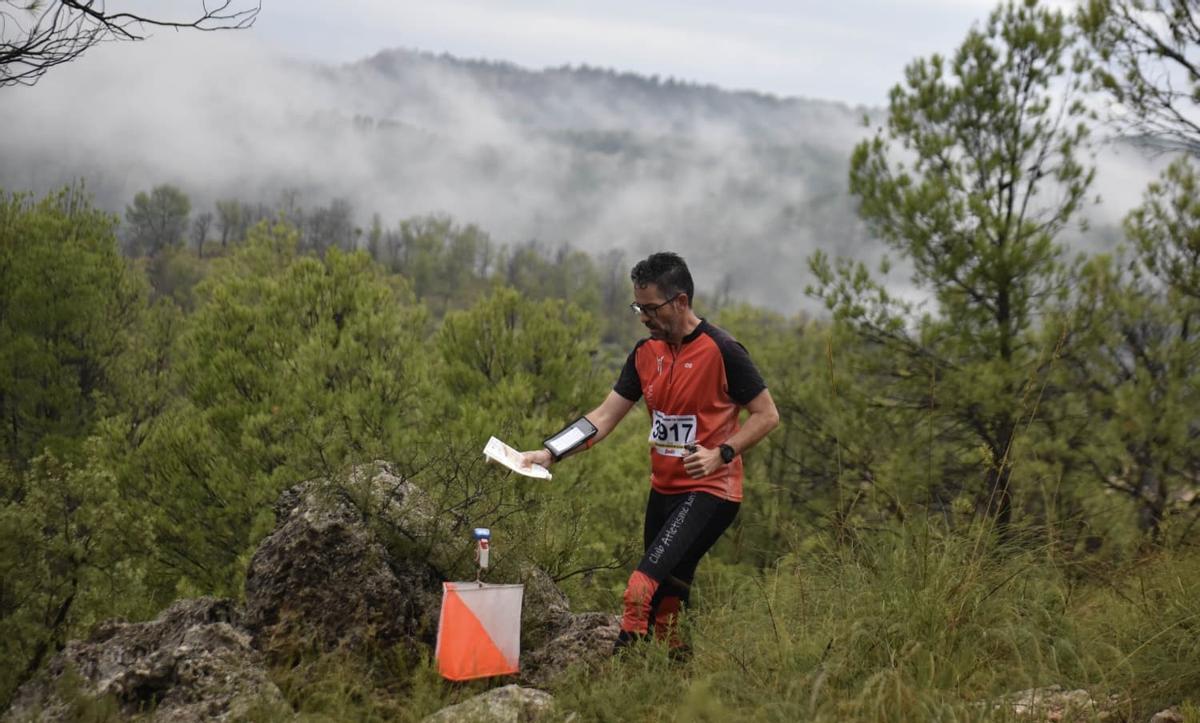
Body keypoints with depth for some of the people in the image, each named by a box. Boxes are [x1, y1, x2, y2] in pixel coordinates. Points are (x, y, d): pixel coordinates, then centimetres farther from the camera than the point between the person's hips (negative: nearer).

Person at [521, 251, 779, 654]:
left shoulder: (721, 351, -13)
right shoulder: (646, 353, 7)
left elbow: (766, 415, -8)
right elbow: (604, 417, 7)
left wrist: (722, 454, -21)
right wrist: (549, 453, -5)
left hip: (708, 492, -8)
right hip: (663, 490, 8)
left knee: (644, 587, -20)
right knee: (666, 599, 10)